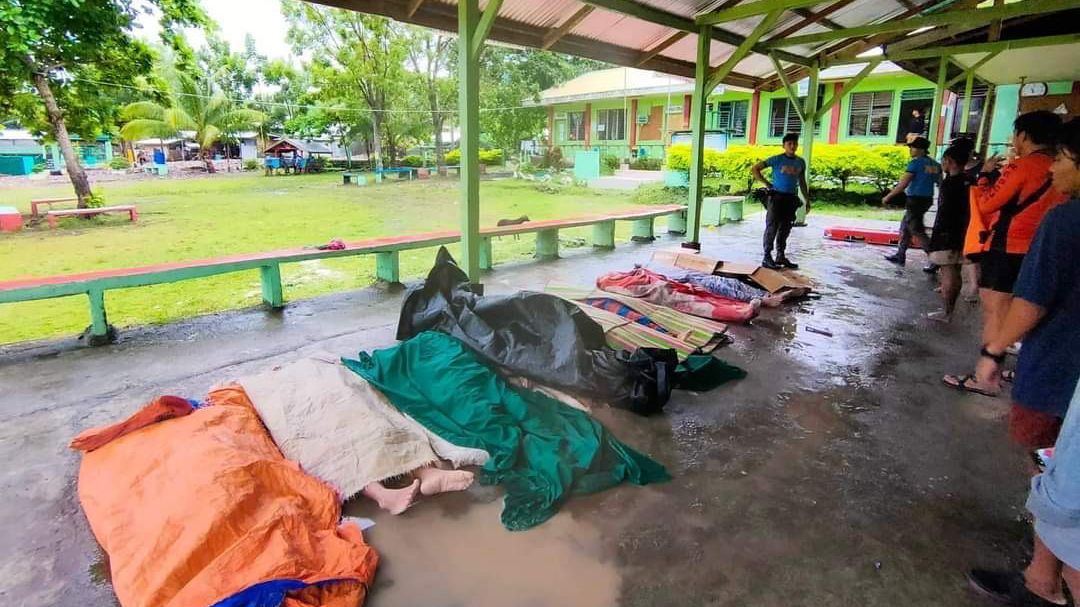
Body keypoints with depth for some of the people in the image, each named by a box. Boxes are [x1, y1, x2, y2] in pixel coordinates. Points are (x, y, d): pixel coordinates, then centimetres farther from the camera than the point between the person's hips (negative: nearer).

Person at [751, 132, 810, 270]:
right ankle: (767, 257, -1)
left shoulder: (801, 162, 12)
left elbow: (802, 182, 20)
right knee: (772, 227, -5)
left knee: (785, 228, 9)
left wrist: (807, 200, 17)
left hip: (791, 199, 5)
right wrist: (767, 183, -8)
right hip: (777, 197, -5)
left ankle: (781, 256, 18)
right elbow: (754, 169, -6)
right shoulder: (777, 159, -5)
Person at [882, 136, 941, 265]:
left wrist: (888, 196, -10)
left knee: (917, 231, -4)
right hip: (928, 199, 9)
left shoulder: (915, 163, -12)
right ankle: (900, 256, 23)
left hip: (915, 200, -9)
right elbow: (940, 183, 13)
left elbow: (903, 184, -17)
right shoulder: (934, 164, 11)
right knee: (905, 226, 19)